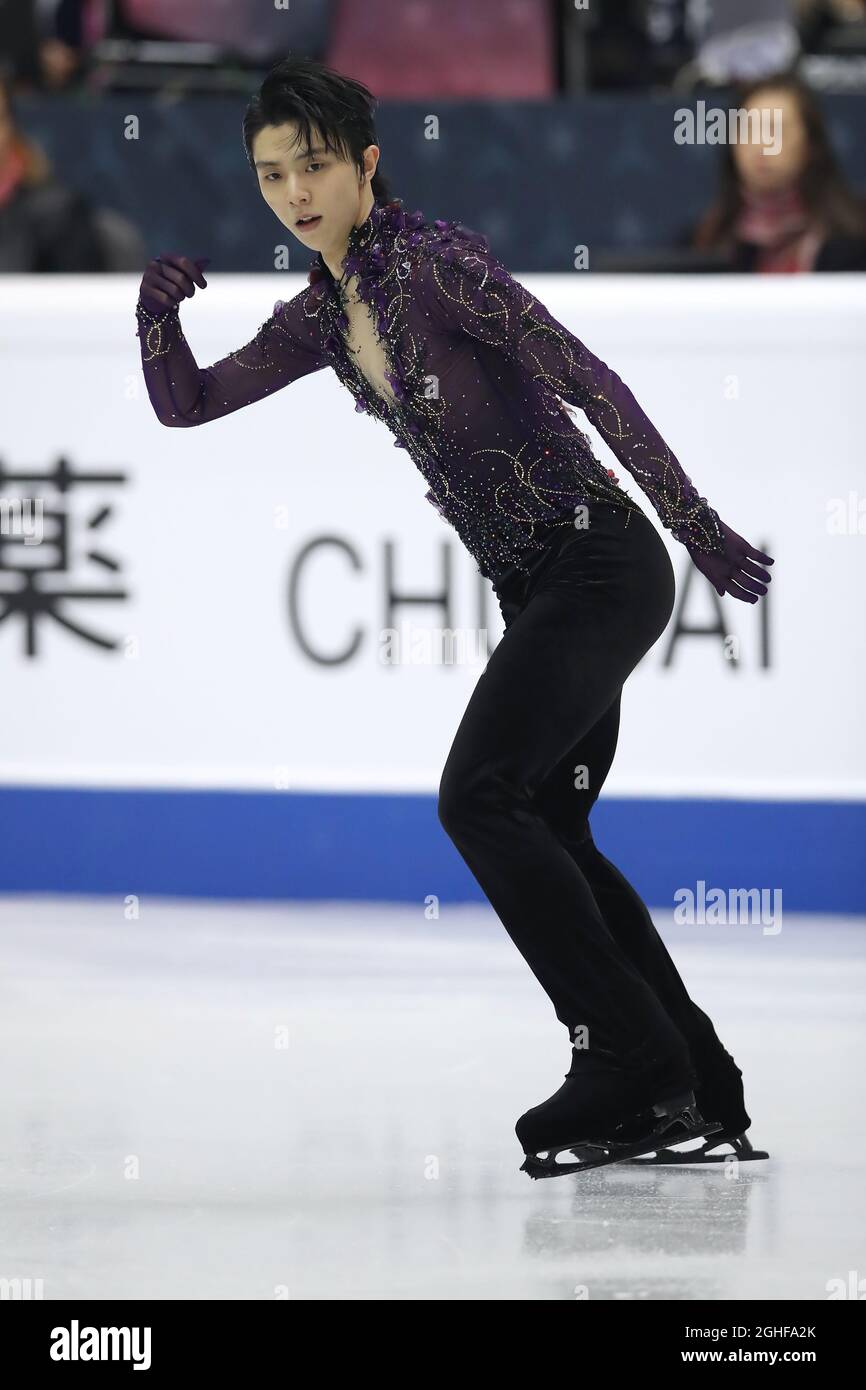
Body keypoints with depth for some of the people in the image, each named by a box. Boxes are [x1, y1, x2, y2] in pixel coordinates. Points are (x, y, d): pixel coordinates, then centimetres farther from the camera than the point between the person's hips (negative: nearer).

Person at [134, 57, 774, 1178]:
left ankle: (630, 1056, -12)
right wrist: (159, 311, -6)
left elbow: (588, 380, -18)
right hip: (535, 586, 9)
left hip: (599, 565, -9)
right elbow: (184, 406, 15)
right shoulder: (323, 316, 10)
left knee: (479, 797, -17)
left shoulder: (438, 262, -15)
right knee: (545, 835, 10)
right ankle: (699, 1087, 16)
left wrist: (698, 528, -19)